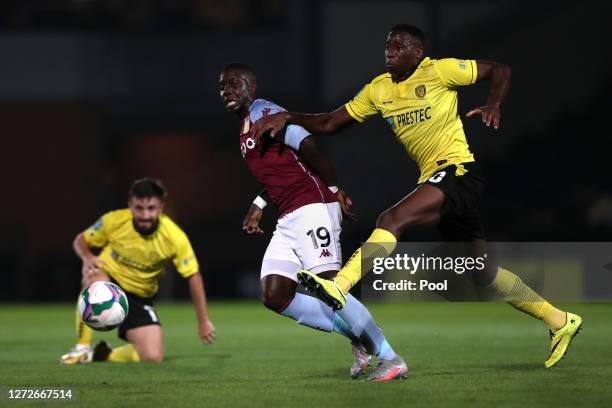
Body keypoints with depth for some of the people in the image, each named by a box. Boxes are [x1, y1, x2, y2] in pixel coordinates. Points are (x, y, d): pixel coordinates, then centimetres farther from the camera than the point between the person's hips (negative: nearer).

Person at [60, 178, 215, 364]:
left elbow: (194, 277, -9)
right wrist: (88, 257, -27)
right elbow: (81, 241, -3)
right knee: (95, 279, -41)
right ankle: (82, 349, -23)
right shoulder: (113, 221, -19)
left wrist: (203, 322, -7)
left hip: (139, 298, 2)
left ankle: (105, 355, 16)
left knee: (153, 357, -16)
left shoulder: (175, 238, -19)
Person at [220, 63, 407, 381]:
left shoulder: (263, 113, -6)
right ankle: (357, 338, 6)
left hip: (311, 208, -10)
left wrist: (333, 189, -15)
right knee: (275, 296, 0)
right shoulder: (246, 128, 24)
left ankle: (391, 359, -9)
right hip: (288, 220, 10)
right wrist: (258, 206, 27)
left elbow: (309, 148, -16)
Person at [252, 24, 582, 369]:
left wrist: (494, 105, -18)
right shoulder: (379, 89, 13)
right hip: (435, 180, 8)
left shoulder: (438, 71, -5)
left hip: (457, 171, -8)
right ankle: (560, 321, 23)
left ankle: (338, 288, -41)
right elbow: (331, 123, 15)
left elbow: (500, 71, 0)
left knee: (393, 220, -29)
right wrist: (288, 118, 2)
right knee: (484, 273, 12)